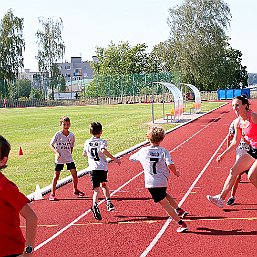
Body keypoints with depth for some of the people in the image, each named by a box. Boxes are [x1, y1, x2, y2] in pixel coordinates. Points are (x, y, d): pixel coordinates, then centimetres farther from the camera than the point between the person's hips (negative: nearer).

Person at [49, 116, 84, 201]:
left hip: (69, 158, 3)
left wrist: (70, 154, 8)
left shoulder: (71, 135, -1)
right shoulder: (58, 135, -11)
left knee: (74, 173, 1)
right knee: (56, 176, 1)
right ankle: (52, 194, 9)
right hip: (59, 159, -3)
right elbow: (51, 144, -6)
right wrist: (56, 152, -19)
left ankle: (75, 190, 22)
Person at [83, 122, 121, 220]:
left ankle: (95, 205, -31)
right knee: (103, 184, 26)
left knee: (97, 189, -6)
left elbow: (84, 154, 24)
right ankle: (108, 202, 16)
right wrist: (114, 159, -19)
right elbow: (104, 150, -21)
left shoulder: (87, 142, 10)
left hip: (93, 168, 1)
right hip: (103, 167, -1)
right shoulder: (102, 142, -1)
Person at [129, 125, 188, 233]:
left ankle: (181, 224, -2)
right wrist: (175, 172, 1)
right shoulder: (163, 151, -4)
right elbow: (170, 165, -17)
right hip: (163, 181, 2)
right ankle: (179, 210, 31)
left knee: (164, 203, 0)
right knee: (164, 195, 35)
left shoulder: (143, 151, 0)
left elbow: (131, 158, 17)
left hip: (151, 183, -2)